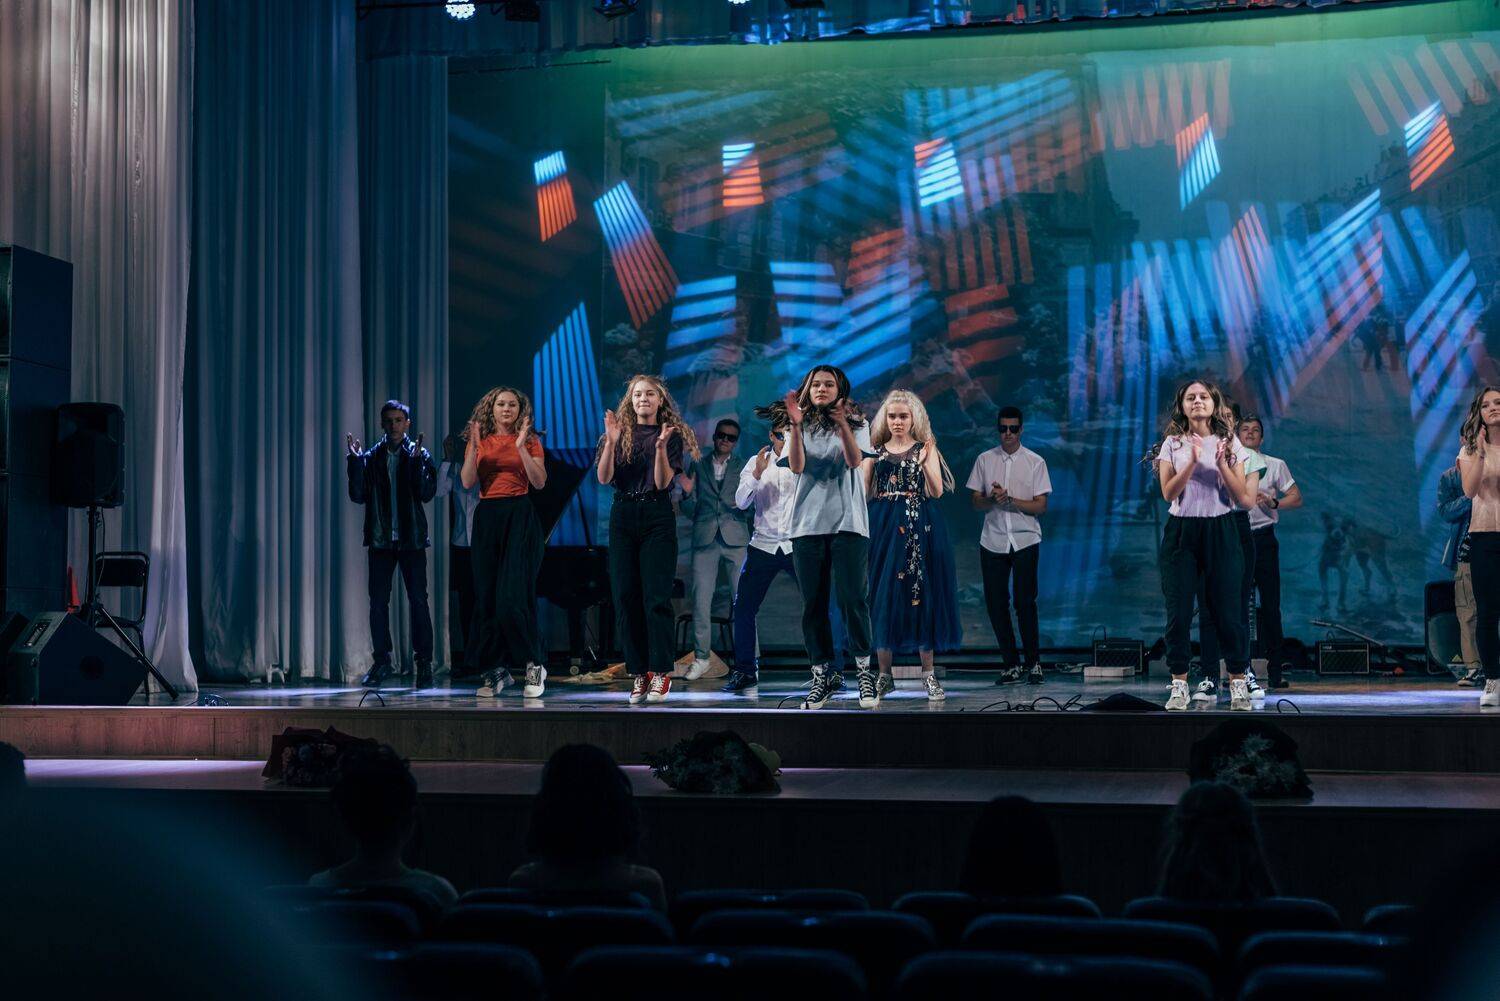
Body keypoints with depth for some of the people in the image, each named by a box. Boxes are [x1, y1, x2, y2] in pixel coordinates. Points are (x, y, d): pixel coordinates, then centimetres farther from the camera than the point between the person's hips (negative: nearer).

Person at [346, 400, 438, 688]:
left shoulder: (420, 455, 2)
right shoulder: (370, 457, 6)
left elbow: (427, 493, -10)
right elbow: (358, 496, -1)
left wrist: (416, 460, -19)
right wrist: (356, 461, -10)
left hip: (411, 540, -2)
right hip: (381, 540, 2)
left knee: (418, 601, -3)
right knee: (378, 602, 3)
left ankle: (424, 664, 1)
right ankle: (382, 661, 12)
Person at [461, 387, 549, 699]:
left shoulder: (529, 441, 7)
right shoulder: (479, 441, 12)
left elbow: (539, 482, -5)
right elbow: (467, 482, 0)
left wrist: (521, 448, -13)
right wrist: (474, 447, -10)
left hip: (520, 518, -3)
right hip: (487, 518, 3)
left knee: (513, 596, -13)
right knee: (486, 595, 2)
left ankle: (534, 664, -2)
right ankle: (493, 671, 9)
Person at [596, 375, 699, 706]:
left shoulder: (672, 434, 4)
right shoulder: (620, 433, 9)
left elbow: (663, 482, -5)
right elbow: (604, 478, -2)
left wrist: (661, 447, -19)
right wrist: (611, 442, -14)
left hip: (658, 519, -3)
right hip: (623, 516, 3)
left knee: (656, 597, -9)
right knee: (626, 597, -1)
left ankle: (660, 672, -5)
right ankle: (637, 674, 4)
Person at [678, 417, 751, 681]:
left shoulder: (744, 467, 12)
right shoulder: (698, 466, 14)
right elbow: (690, 511, 13)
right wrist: (687, 493, -6)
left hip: (735, 539, -1)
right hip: (704, 540, 1)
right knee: (700, 602, -3)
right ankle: (701, 659, 6)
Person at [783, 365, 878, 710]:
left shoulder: (856, 426, 9)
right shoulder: (801, 429, 12)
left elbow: (854, 461, -11)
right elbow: (796, 467, -6)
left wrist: (843, 425, -27)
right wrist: (795, 425, -19)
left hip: (848, 523, -2)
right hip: (808, 524, 2)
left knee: (852, 598, -10)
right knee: (813, 604, 1)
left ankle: (864, 668, -1)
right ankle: (823, 674, 5)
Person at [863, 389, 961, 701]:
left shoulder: (925, 448, 7)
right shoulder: (875, 451, 11)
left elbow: (937, 491, -4)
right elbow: (862, 493, 3)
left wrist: (924, 461, -16)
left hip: (919, 525, -1)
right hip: (883, 526, 1)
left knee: (921, 594, -2)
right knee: (882, 596, -1)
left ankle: (928, 674, 3)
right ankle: (884, 675, 6)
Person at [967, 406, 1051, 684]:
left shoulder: (1035, 462, 1)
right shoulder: (985, 460, 7)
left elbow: (1041, 505, -4)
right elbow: (976, 502, 7)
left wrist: (1009, 500, -17)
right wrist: (992, 499, -15)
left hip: (1025, 540, -2)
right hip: (993, 541, 3)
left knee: (1025, 602, -7)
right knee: (995, 604, 2)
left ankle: (1033, 663, 7)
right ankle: (1010, 665, 12)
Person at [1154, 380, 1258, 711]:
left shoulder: (1229, 443, 5)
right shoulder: (1173, 444, 5)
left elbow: (1242, 497, -1)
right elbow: (1168, 492, -8)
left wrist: (1223, 464, -15)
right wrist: (1193, 461, -20)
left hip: (1219, 531, 0)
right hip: (1181, 531, 0)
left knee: (1226, 608, -1)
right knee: (1179, 610, -3)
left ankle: (1238, 683, 9)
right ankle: (1179, 686, 4)